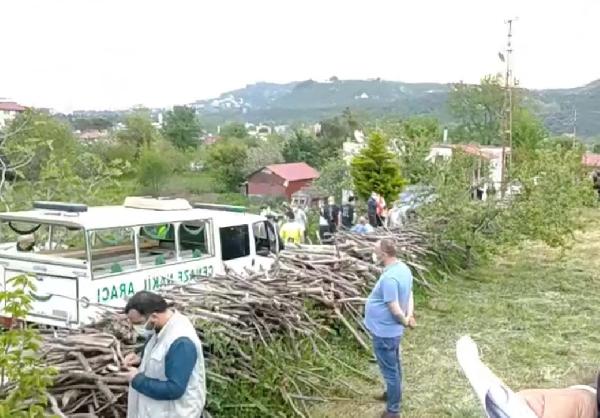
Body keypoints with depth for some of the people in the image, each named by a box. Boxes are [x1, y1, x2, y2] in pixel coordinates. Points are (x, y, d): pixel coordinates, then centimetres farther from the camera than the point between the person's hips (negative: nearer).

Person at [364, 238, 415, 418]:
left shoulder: (389, 277, -31)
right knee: (394, 367, 27)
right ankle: (394, 394, 47)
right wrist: (410, 315, -5)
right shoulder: (404, 268, 0)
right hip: (392, 330, 9)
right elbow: (409, 295, 6)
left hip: (384, 332, -9)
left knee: (389, 370, 7)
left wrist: (405, 321, -9)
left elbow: (395, 309, -28)